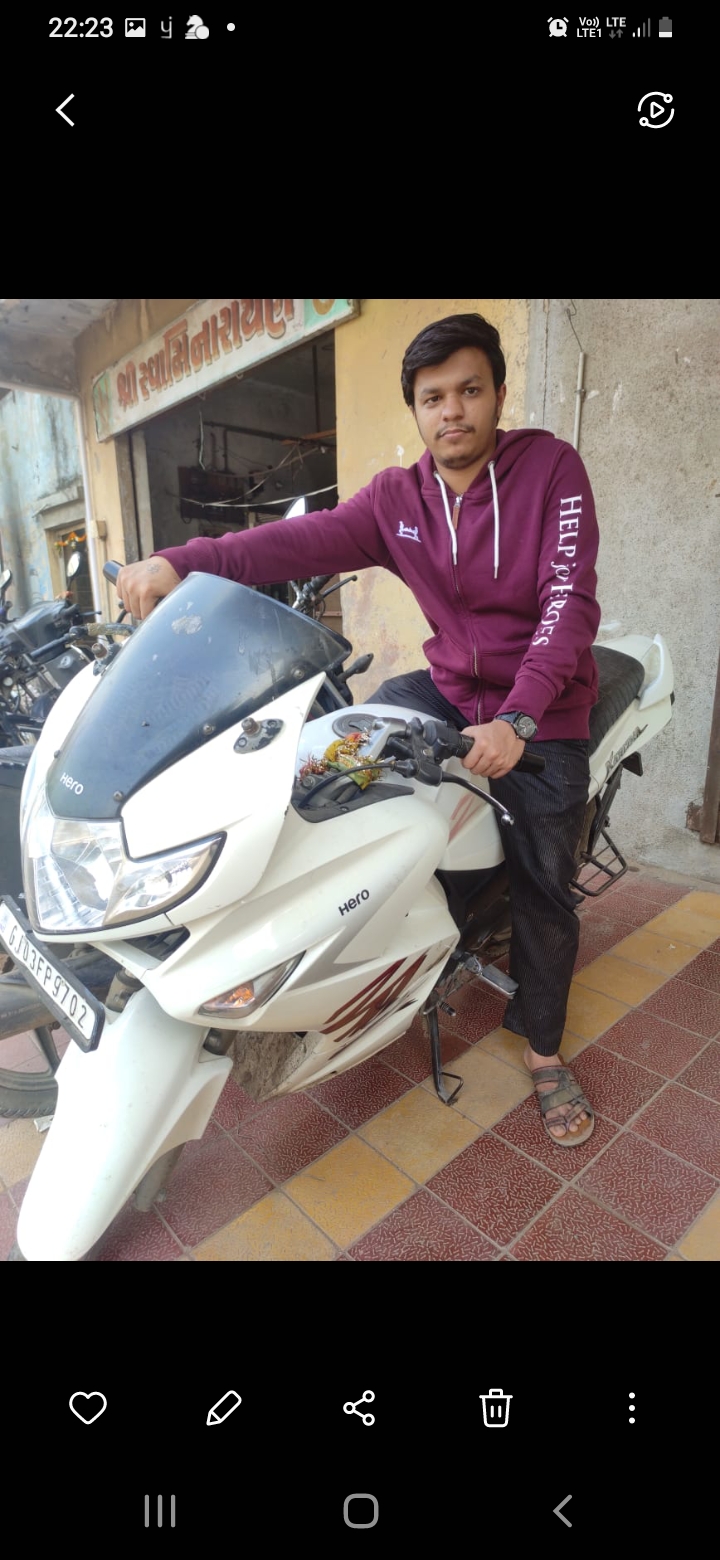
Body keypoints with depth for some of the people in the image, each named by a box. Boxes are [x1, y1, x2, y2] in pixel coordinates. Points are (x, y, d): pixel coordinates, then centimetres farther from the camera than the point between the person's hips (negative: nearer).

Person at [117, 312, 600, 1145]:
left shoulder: (551, 467, -9)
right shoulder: (396, 496, -1)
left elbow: (569, 600, -20)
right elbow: (303, 540, -15)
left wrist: (517, 717, -33)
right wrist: (185, 560, -30)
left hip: (541, 712, -3)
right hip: (446, 686, 3)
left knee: (542, 889, 2)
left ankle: (542, 1046, 25)